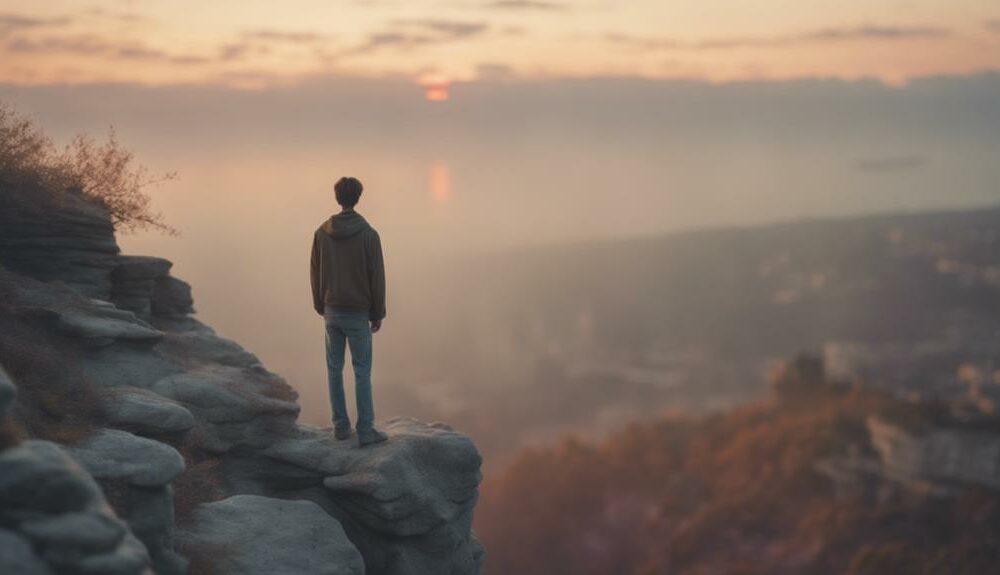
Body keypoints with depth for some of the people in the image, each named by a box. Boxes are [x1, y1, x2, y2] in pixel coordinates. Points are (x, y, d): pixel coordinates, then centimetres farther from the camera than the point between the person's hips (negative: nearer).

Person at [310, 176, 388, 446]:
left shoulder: (322, 233, -2)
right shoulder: (368, 234, -14)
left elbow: (315, 274, 5)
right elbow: (377, 277, -12)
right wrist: (379, 314, -1)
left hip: (332, 312, 4)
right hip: (358, 314, -4)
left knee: (335, 368, 13)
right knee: (362, 371, 2)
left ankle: (341, 425, 18)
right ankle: (365, 431, 3)